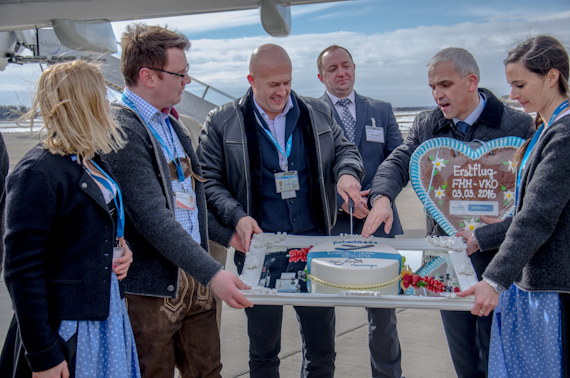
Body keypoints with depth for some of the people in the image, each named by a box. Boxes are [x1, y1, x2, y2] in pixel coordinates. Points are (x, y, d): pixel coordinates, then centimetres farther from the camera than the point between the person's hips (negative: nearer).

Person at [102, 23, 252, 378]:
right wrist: (212, 273, -25)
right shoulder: (120, 129, -18)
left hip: (193, 278, 8)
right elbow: (153, 218, -24)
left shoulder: (171, 124, 13)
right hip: (152, 286, -8)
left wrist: (230, 236, 14)